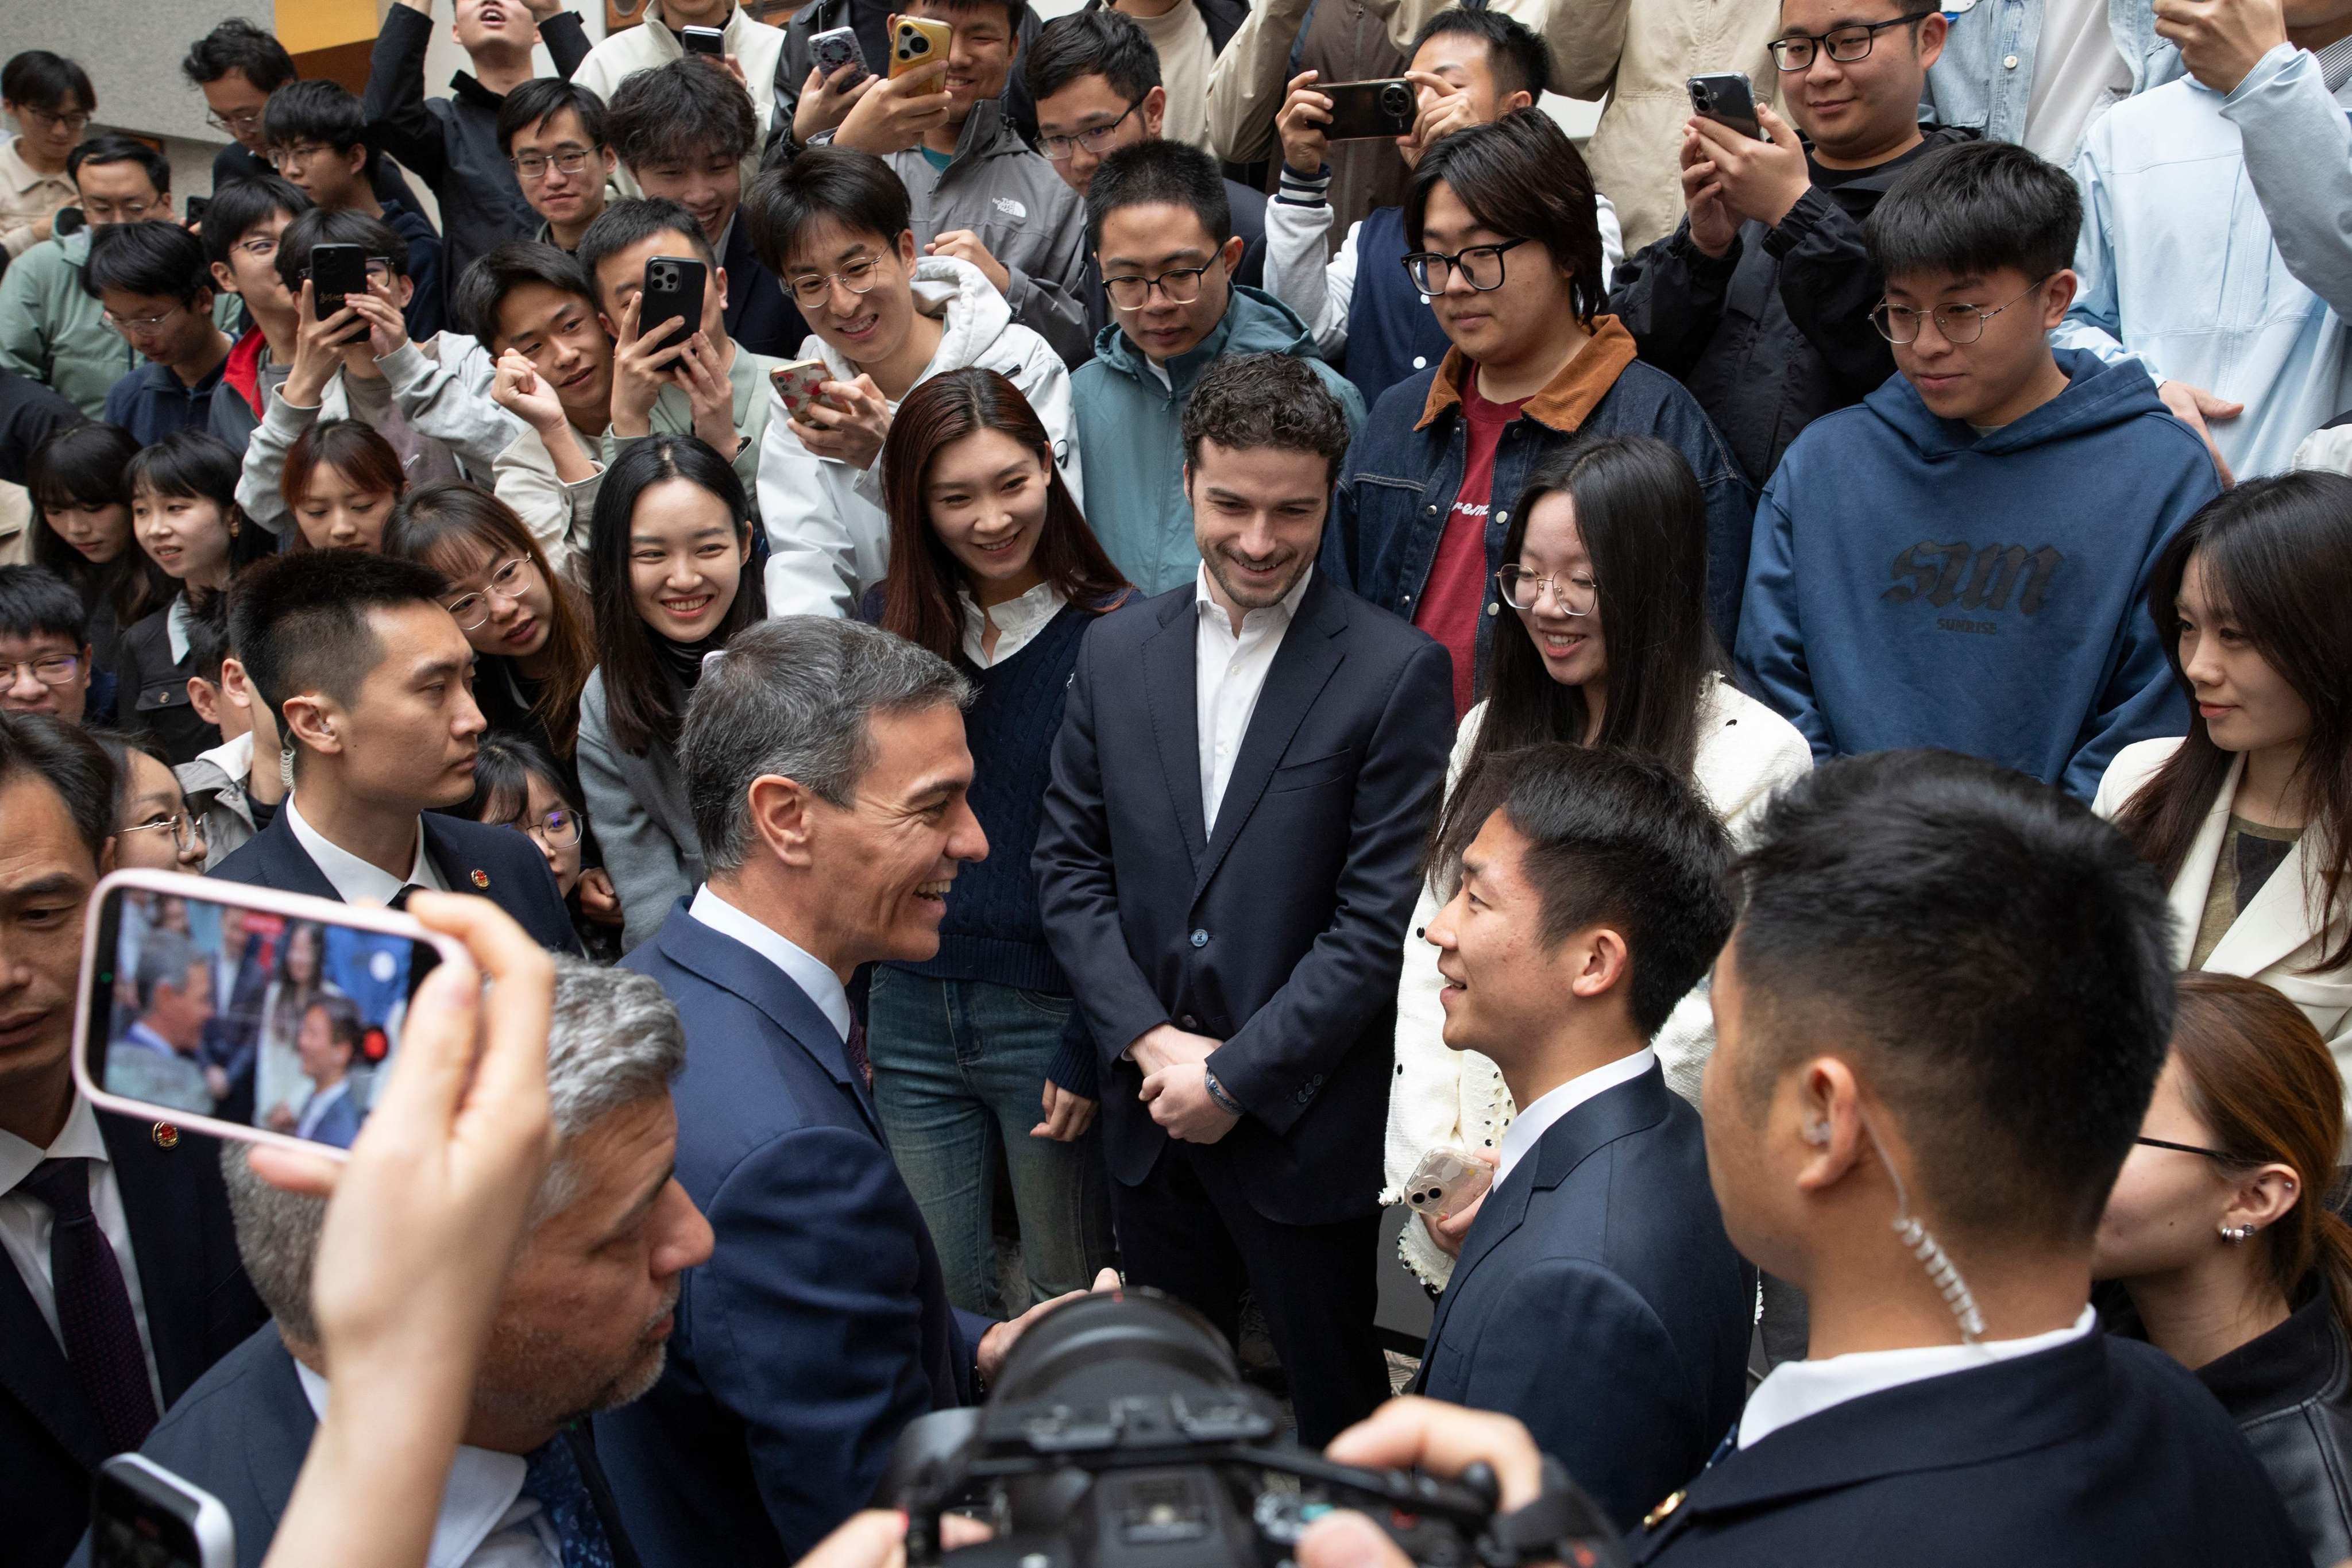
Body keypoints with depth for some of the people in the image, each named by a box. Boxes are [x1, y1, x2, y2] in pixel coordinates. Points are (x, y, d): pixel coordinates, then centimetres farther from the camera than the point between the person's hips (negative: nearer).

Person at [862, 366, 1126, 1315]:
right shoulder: (887, 626, 4)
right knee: (941, 1304, 14)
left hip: (1048, 1016, -4)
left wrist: (1090, 1048, -12)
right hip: (910, 1015, 4)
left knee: (1070, 1300, 12)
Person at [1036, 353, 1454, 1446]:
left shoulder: (1396, 672, -11)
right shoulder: (1116, 649, 3)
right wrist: (1151, 1042, -8)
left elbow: (1381, 919, -14)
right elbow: (1068, 865, 4)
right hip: (1150, 1108, 4)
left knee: (1343, 1418, 12)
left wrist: (1236, 1076, -13)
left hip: (1307, 1122, -4)